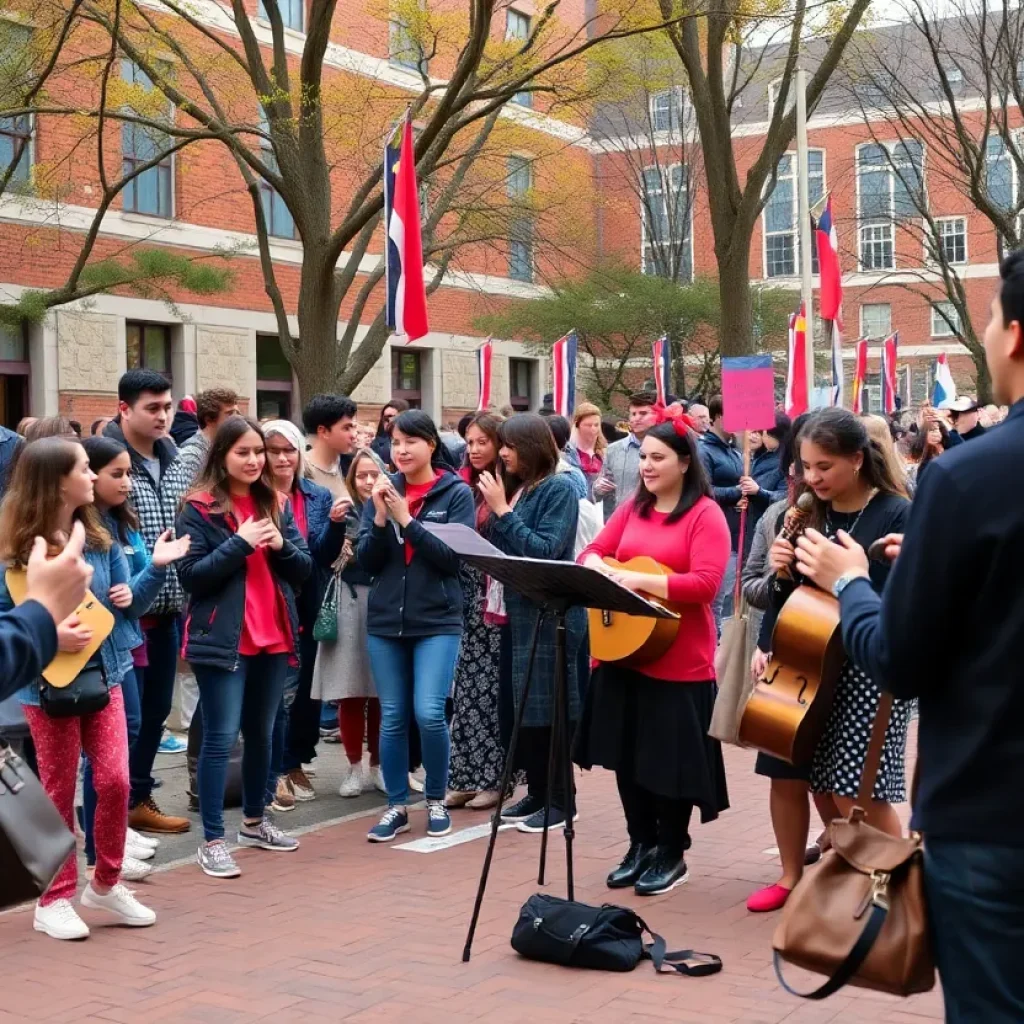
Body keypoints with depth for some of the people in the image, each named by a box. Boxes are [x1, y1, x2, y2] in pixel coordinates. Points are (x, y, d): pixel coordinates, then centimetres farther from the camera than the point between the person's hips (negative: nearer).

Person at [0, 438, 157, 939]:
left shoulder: (99, 537, 3)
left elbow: (121, 591, 12)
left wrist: (130, 594, -10)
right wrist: (47, 634, -25)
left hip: (102, 675, 5)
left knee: (115, 780, 0)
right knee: (59, 793, 4)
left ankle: (106, 884, 19)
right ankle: (54, 900, 18)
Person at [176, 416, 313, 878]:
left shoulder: (277, 504, 9)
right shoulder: (199, 508, -7)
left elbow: (304, 570, 9)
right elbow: (190, 575, -13)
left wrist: (281, 546, -11)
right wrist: (241, 543, -20)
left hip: (274, 636, 6)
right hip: (223, 640, -6)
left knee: (261, 732, 17)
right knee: (221, 737, -6)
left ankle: (254, 821, 31)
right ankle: (212, 841, -1)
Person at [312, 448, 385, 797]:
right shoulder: (344, 511, 5)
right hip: (349, 604, 0)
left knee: (381, 692, 4)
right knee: (350, 692, 2)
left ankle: (377, 766, 17)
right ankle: (353, 767, 14)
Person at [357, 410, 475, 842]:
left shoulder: (456, 493, -3)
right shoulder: (384, 490, 6)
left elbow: (454, 557, -12)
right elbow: (366, 562, 3)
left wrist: (406, 520, -17)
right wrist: (380, 518, -13)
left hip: (437, 621, -3)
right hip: (386, 620, 3)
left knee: (429, 713, -11)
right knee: (392, 717, 6)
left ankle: (436, 799, 10)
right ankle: (397, 806, 19)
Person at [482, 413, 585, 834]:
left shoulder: (559, 488, -10)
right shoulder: (515, 488, 11)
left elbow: (545, 551, -19)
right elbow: (499, 550, 11)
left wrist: (503, 511, -17)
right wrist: (492, 514, -4)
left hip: (552, 615, -8)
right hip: (519, 610, 8)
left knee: (550, 707, -2)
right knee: (523, 706, 12)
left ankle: (560, 800, 8)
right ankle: (537, 792, 23)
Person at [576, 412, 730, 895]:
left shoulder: (705, 513, -9)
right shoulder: (631, 509, 10)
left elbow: (705, 583, -19)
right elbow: (592, 551, 11)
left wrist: (639, 580, -24)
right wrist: (598, 569, -13)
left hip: (679, 661, -6)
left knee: (670, 760, 4)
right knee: (626, 756, 13)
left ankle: (672, 854, 20)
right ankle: (640, 846, 27)